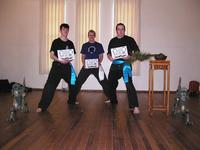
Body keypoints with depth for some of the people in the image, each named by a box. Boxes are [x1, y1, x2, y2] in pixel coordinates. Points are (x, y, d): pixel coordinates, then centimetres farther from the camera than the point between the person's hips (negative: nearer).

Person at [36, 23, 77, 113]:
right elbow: (51, 55, -8)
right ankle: (42, 106, -10)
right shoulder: (56, 42, -2)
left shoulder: (70, 43, 10)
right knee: (49, 86, -14)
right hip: (57, 67, -5)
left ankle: (71, 101, 35)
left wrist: (69, 60, -10)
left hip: (67, 67, 5)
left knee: (73, 83, 13)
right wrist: (60, 60, -24)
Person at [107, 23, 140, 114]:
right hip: (115, 65, 5)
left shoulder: (129, 40, 2)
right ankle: (113, 101, 37)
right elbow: (108, 53, 19)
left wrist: (130, 56, -18)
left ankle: (135, 106, -21)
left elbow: (137, 52, -1)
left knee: (129, 84, -21)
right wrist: (110, 57, -4)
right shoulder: (112, 41, 14)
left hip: (125, 64, -5)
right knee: (111, 83, 13)